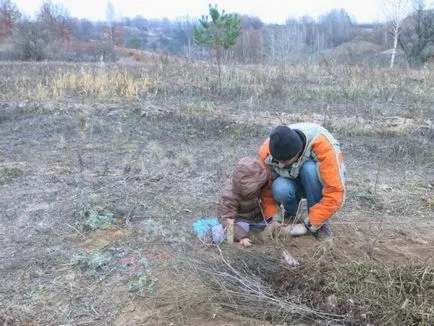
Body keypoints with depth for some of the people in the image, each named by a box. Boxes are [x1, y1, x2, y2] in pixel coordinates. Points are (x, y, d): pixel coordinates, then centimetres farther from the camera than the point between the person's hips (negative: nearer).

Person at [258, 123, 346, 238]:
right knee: (280, 189, -34)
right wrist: (274, 219, -23)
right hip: (292, 180, 2)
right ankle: (291, 213, 0)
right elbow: (265, 188, -12)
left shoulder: (321, 145, -35)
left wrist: (307, 224, -33)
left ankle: (321, 223, -16)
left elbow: (335, 192, -34)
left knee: (309, 168, -36)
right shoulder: (267, 151, -25)